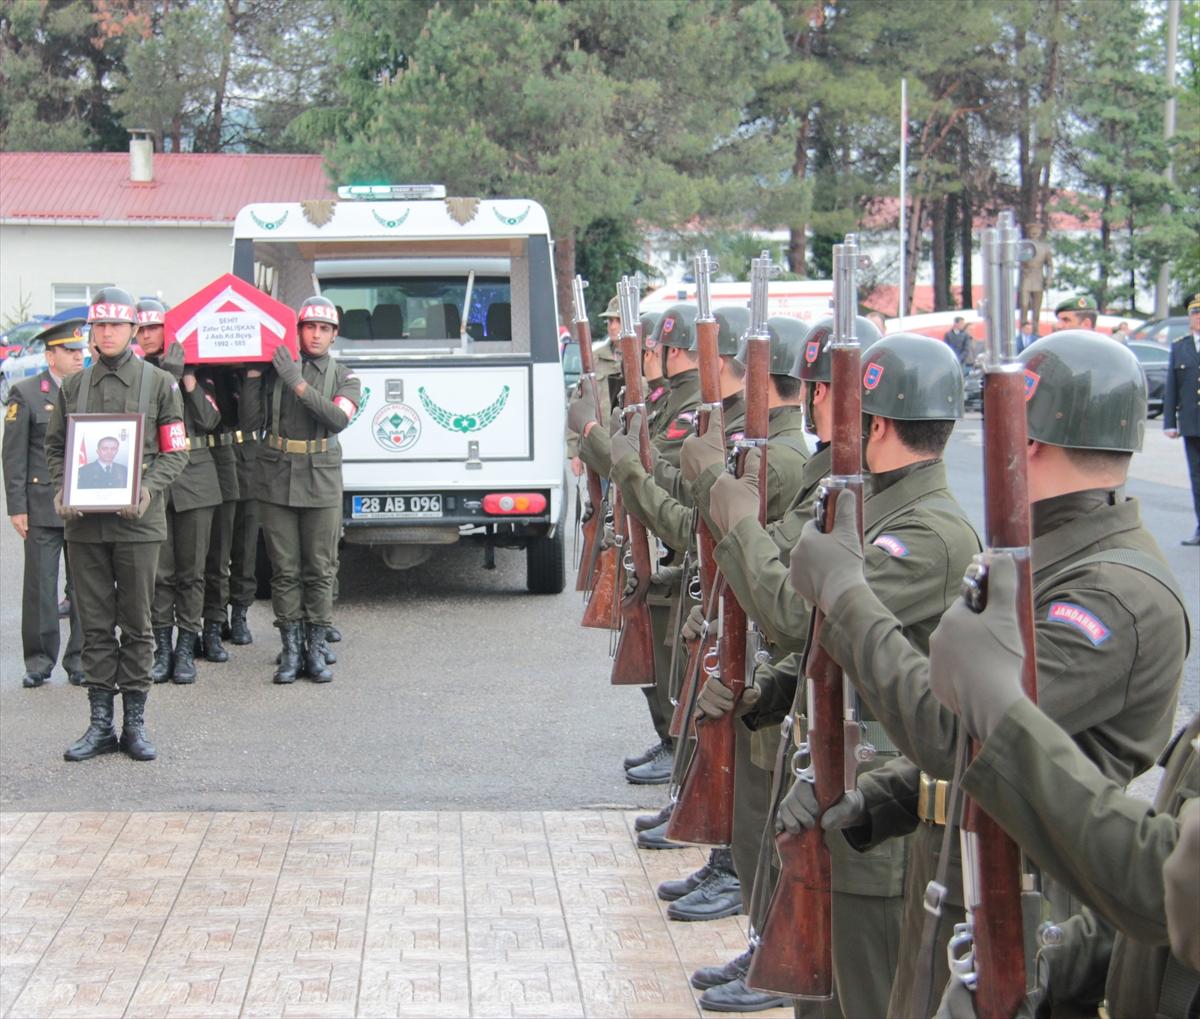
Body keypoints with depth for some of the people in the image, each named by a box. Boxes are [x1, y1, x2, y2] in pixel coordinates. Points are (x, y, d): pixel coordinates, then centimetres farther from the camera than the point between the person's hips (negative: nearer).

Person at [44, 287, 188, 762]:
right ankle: (100, 724, 12)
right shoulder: (73, 386, 11)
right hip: (83, 522, 2)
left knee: (137, 624, 3)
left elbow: (175, 451, 2)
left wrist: (148, 488, -15)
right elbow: (54, 446, 14)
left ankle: (134, 723, 10)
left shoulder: (159, 383, 3)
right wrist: (61, 489, -4)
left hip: (137, 521, -2)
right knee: (95, 625, 5)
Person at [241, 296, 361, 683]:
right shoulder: (273, 371, 5)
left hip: (321, 481, 0)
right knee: (284, 569, 2)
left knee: (320, 570, 2)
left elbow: (338, 418, -14)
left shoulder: (345, 378, 6)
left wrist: (299, 385, -18)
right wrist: (252, 375, -5)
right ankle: (290, 651, 8)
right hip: (276, 479, 0)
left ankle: (315, 650, 9)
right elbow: (251, 422, 0)